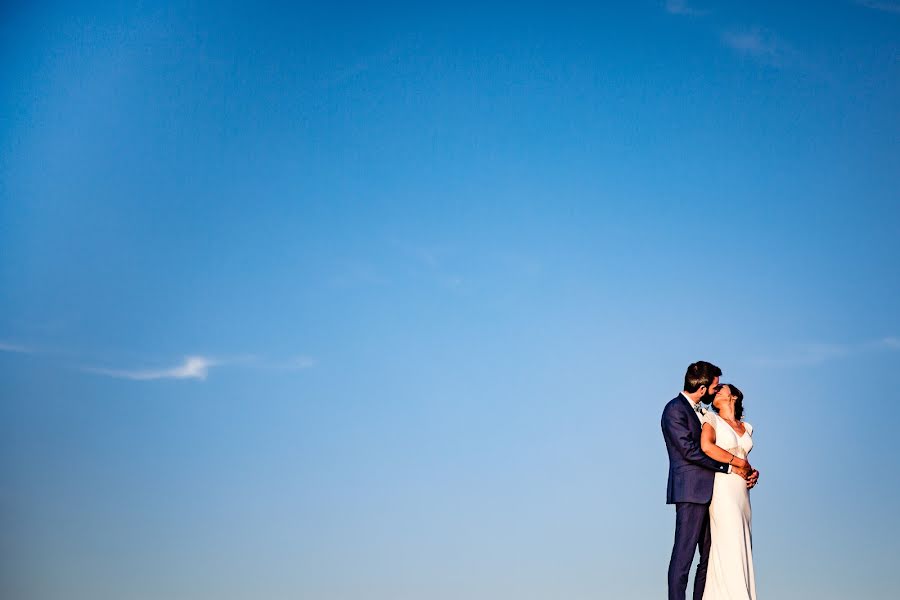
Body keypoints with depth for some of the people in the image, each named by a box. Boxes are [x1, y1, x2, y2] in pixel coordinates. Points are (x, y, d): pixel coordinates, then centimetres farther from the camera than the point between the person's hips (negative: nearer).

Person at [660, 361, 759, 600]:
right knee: (683, 555, -9)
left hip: (708, 492, 9)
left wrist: (747, 470, 5)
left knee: (710, 558, 7)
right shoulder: (675, 409, -8)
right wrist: (729, 467, -13)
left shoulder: (702, 412, 19)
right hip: (690, 491, -9)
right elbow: (689, 451, -16)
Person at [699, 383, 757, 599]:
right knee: (729, 545, -10)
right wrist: (741, 463, -11)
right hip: (723, 489, -6)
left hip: (742, 491, 6)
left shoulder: (747, 428, 18)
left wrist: (752, 473, 6)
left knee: (742, 547, 3)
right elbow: (706, 446, -16)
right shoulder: (711, 418, 1)